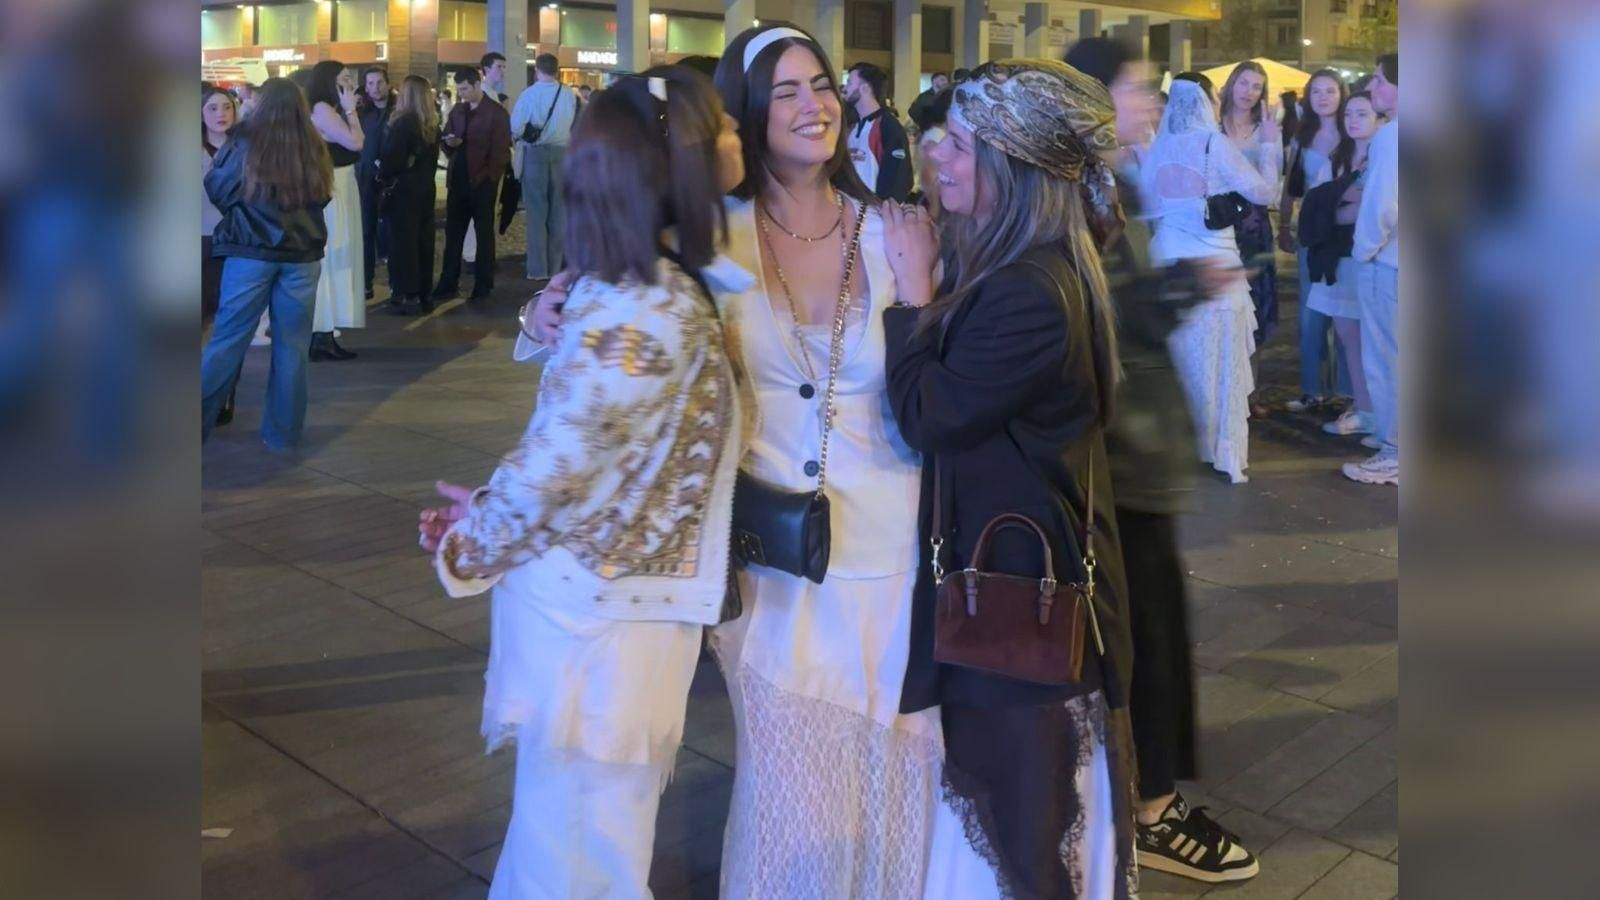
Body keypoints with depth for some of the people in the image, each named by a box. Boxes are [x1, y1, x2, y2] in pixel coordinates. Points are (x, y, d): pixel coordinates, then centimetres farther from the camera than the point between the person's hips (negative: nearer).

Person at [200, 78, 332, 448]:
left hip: (251, 252, -1)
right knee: (292, 346, 9)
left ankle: (198, 426, 9)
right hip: (303, 256, 2)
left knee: (227, 341, 5)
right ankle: (282, 432, 16)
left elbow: (216, 190, 5)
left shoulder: (245, 142, -6)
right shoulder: (314, 150, -1)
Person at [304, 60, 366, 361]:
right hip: (329, 191, -10)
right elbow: (355, 143, -21)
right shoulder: (321, 109, -14)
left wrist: (350, 109, 8)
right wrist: (350, 109, -11)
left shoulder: (332, 110, 15)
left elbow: (357, 142, 9)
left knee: (334, 260, 12)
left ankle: (324, 334, 17)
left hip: (340, 189, 10)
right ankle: (320, 337, -3)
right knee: (327, 259, -7)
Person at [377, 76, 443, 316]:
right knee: (423, 240, 10)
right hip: (425, 188, 7)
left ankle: (409, 297, 1)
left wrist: (383, 177, 0)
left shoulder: (402, 123, -17)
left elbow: (391, 160, -17)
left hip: (403, 189, -7)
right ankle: (423, 295, 16)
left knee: (404, 240, -1)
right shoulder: (432, 125, 6)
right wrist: (424, 177, 17)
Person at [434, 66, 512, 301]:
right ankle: (448, 283, 12)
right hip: (458, 180, 5)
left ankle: (483, 284, 13)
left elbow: (501, 151, -9)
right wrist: (449, 143, -5)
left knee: (484, 233, 6)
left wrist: (489, 177, -15)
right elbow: (446, 139, 18)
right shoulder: (456, 110, 12)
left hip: (482, 182, -5)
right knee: (452, 233, 6)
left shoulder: (496, 113, -6)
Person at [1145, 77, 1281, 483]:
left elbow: (1147, 207, 15)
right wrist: (1269, 145, 5)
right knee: (1219, 362, 2)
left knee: (1177, 361, 12)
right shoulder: (1214, 143, -6)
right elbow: (1264, 192, -6)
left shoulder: (1158, 149, 7)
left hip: (1168, 262, 5)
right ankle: (1222, 453, 6)